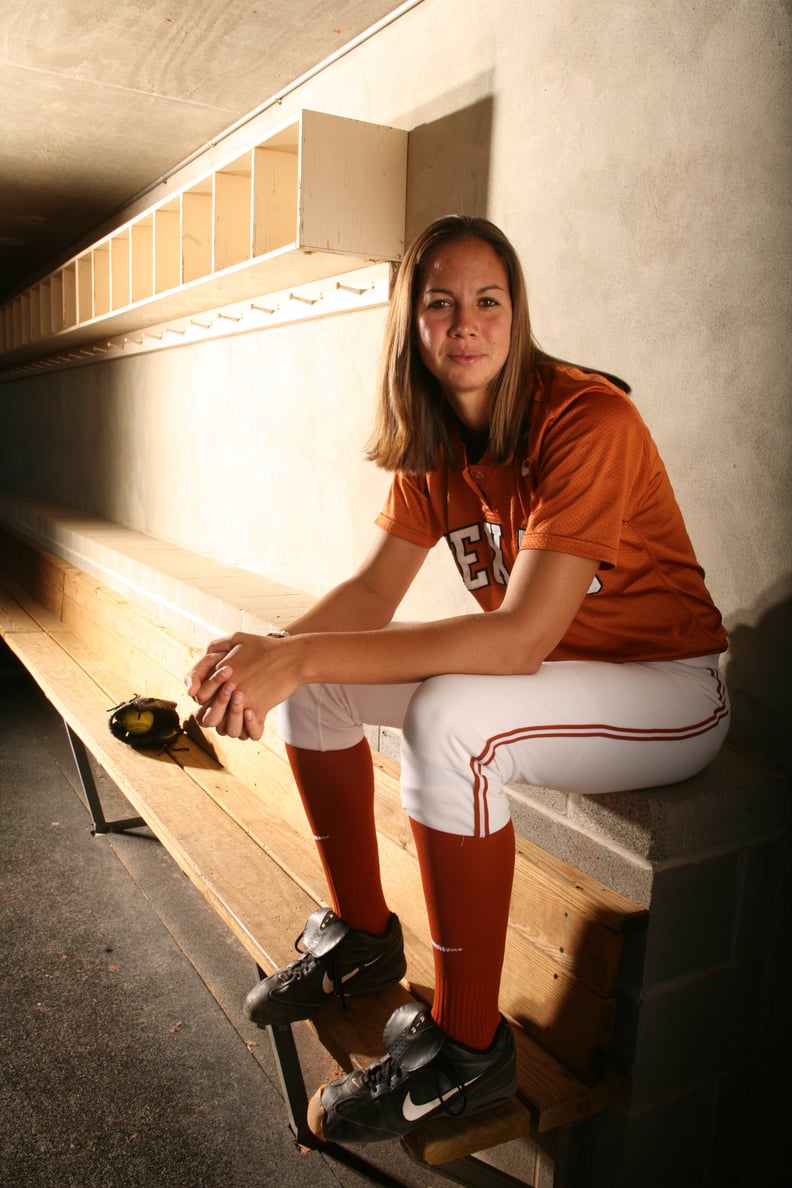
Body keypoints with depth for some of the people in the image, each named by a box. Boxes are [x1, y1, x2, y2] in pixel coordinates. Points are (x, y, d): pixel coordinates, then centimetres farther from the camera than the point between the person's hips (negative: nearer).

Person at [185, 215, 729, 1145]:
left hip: (664, 691, -7)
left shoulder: (586, 420, -24)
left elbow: (522, 637, -32)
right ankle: (362, 935, 13)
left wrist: (300, 658, -35)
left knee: (448, 721, -35)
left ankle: (466, 1046, -13)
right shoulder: (432, 439, -1)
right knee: (314, 683, -3)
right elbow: (373, 590, -3)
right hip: (540, 673, 7)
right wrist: (268, 650, -24)